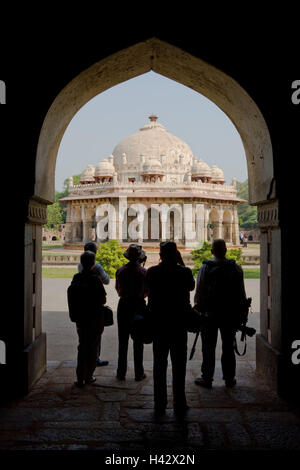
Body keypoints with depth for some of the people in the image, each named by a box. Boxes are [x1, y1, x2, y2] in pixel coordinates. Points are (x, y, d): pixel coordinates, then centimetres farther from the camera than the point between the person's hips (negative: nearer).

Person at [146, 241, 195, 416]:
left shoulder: (152, 272, -6)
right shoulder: (184, 272, -9)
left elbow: (149, 292, 6)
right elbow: (191, 286, 10)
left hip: (158, 324, 1)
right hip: (179, 323, -1)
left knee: (159, 364, 10)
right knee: (179, 365, 8)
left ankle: (160, 404, 14)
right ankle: (179, 404, 11)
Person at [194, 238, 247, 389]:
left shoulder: (205, 268, -8)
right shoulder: (236, 268, 0)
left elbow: (199, 293, -7)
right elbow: (242, 293, 4)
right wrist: (241, 313, 12)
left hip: (210, 314, -2)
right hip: (230, 314, 3)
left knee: (208, 348, 5)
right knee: (228, 347, 11)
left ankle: (207, 378, 10)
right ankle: (229, 378, 17)